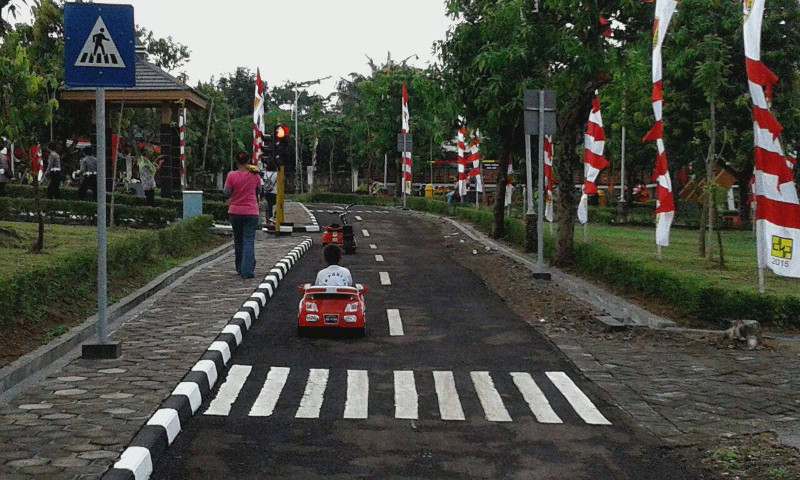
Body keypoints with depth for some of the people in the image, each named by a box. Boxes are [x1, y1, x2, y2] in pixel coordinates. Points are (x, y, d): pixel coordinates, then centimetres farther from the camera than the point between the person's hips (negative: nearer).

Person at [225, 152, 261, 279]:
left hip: (235, 212, 1)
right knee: (249, 241, -2)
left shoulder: (231, 175, -7)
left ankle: (240, 269, 22)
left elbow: (226, 194, -6)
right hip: (251, 212, -1)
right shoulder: (255, 175, -4)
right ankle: (247, 271, -12)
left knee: (238, 240, 16)